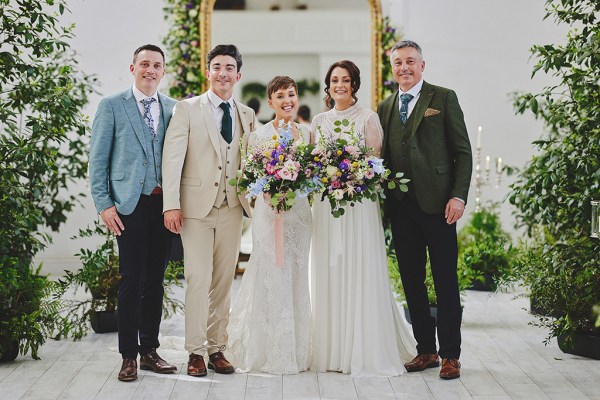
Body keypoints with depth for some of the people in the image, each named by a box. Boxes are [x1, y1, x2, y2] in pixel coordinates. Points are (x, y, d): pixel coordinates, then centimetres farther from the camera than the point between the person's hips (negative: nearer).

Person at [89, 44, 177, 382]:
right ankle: (128, 356, 5)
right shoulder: (112, 106, 1)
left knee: (156, 279, 9)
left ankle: (149, 350, 19)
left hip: (165, 203, 4)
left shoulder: (174, 108, 11)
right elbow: (98, 159, 0)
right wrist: (104, 204, -7)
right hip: (131, 203, -3)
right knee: (132, 280, -3)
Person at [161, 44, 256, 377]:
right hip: (197, 207, -4)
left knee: (223, 281, 7)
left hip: (232, 209, 4)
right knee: (199, 280, -7)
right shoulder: (187, 109, 1)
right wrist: (172, 205, -12)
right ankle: (195, 351, 2)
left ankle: (217, 348, 16)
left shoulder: (247, 115, 12)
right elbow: (172, 158, -5)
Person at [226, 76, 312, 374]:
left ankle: (297, 350, 18)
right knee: (272, 277, -4)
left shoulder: (307, 135, 9)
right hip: (269, 211, -4)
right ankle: (272, 352, 5)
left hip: (299, 212, 4)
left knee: (296, 278, 9)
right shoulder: (259, 135, -3)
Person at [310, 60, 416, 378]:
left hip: (359, 203, -4)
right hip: (325, 205, 4)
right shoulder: (319, 121, 15)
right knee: (328, 276, 3)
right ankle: (331, 350, 9)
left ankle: (365, 352, 0)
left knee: (360, 275, -6)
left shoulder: (368, 118, 2)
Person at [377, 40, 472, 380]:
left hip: (437, 205, -5)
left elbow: (463, 151, -1)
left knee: (446, 282, -1)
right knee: (412, 282, 8)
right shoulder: (385, 107, 15)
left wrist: (459, 196, -11)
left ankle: (450, 355, 5)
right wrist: (383, 204, 5)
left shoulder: (444, 98, 2)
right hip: (401, 208, 5)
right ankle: (426, 350, 17)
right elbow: (385, 157, 16)